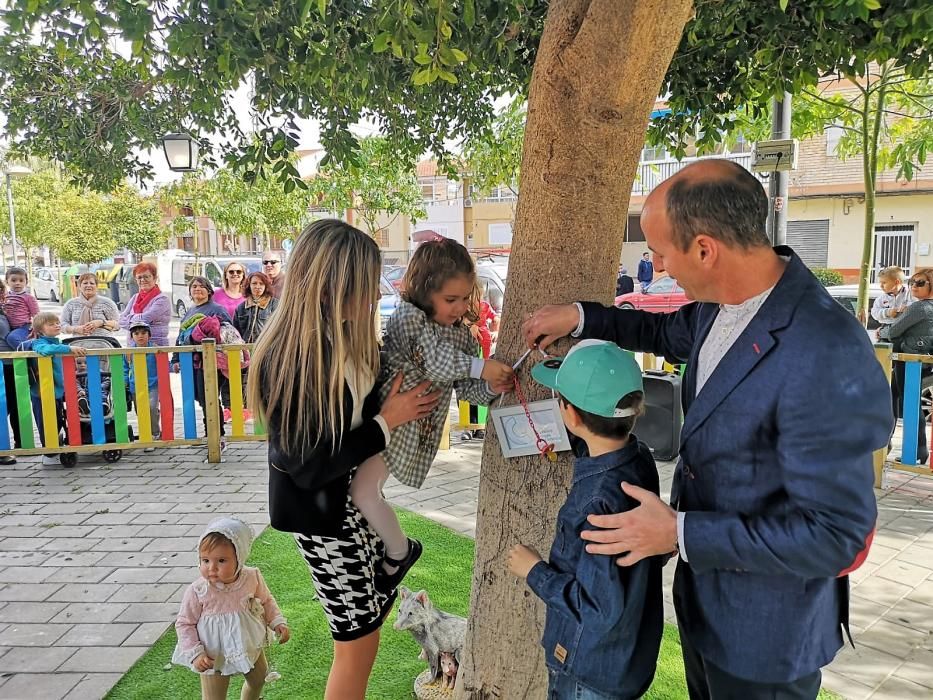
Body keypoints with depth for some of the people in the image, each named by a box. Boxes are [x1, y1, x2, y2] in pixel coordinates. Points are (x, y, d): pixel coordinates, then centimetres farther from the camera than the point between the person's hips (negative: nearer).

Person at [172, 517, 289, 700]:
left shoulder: (252, 578, -19)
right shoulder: (197, 591, -26)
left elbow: (266, 601, 1)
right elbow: (184, 624, -12)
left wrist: (278, 622, -10)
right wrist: (195, 654, -20)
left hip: (251, 648, 3)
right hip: (213, 658, -3)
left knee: (258, 681, 27)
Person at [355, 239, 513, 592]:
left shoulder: (462, 334, 2)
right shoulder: (407, 315, -12)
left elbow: (467, 389, 5)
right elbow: (435, 359, -25)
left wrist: (490, 388, -15)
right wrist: (481, 366, -27)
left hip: (412, 424, -1)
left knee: (363, 490, -13)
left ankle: (401, 551, 10)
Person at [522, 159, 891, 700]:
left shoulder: (829, 360, -34)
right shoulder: (721, 303, -9)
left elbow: (832, 534, -29)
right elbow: (672, 333, 15)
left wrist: (679, 533, -26)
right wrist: (580, 318, 8)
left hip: (764, 632, -7)